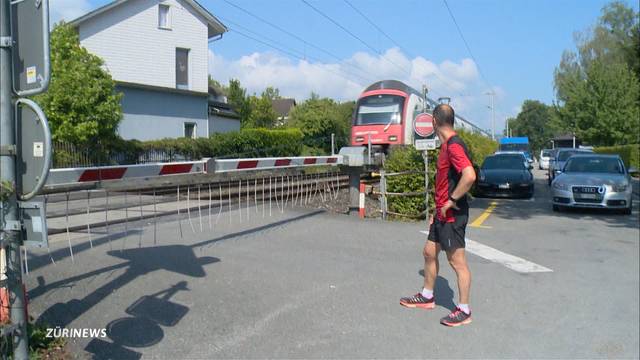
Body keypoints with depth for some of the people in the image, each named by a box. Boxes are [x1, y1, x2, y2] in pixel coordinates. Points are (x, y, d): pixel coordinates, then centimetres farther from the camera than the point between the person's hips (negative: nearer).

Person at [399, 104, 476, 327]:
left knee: (457, 262, 0)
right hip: (442, 214, 10)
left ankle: (464, 311, 12)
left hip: (453, 215, -10)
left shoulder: (454, 145, -18)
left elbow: (470, 175, -32)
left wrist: (451, 201, -23)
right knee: (429, 253, 19)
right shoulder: (446, 145, 13)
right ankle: (427, 297, 35)